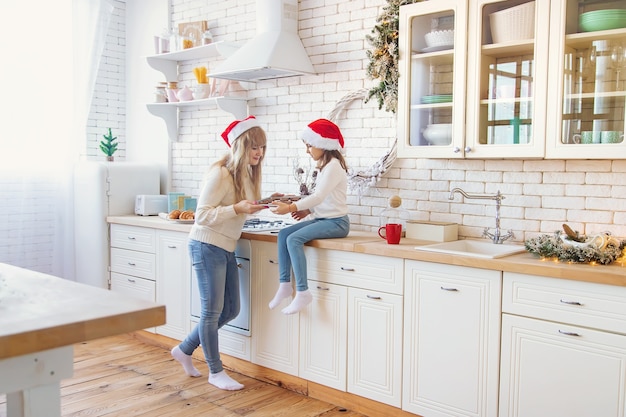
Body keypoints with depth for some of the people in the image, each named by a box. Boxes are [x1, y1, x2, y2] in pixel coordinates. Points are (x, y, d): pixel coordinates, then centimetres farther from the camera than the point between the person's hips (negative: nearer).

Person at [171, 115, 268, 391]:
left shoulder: (247, 173, 8)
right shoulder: (220, 174, -18)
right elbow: (202, 215, -19)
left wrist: (263, 204, -4)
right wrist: (237, 208, -29)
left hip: (227, 249, 9)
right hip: (207, 246, -9)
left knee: (231, 310, 12)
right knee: (212, 311, 1)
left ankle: (185, 350, 28)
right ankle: (216, 372, 16)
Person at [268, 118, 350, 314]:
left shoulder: (334, 166, -14)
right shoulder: (324, 166, 15)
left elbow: (319, 196, -26)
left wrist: (291, 208, -32)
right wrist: (308, 210, 2)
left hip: (336, 222, -9)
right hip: (321, 218, 10)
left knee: (294, 239, -24)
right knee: (283, 234, -2)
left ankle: (303, 293, -20)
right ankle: (285, 285, -1)